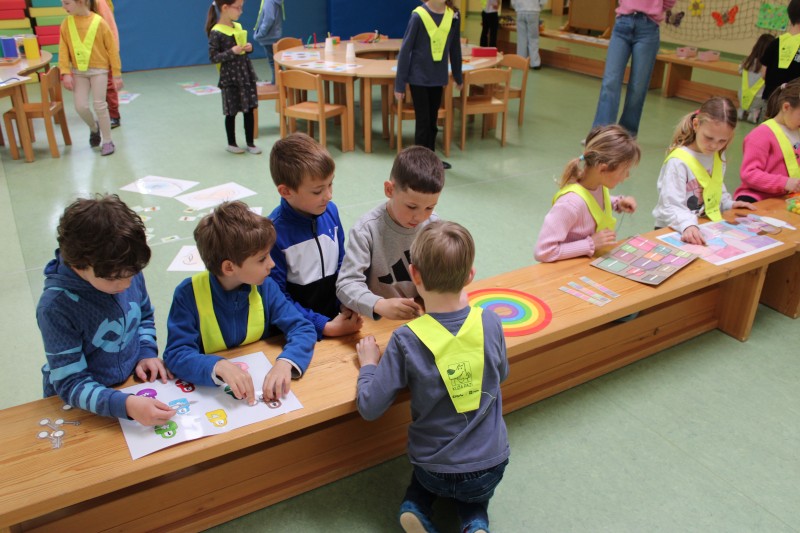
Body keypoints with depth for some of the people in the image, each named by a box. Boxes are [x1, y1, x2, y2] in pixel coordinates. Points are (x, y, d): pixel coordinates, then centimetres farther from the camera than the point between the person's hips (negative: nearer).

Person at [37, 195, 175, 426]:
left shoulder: (127, 273, -8)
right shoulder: (55, 307, -22)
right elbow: (71, 383, -21)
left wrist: (148, 353, -3)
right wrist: (125, 404, -36)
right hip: (85, 406, -2)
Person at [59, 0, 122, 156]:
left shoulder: (98, 22, -11)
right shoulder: (66, 24, -1)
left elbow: (112, 48, -6)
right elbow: (63, 50, 2)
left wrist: (117, 74, -6)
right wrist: (66, 73, -7)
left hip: (98, 69, -3)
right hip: (78, 71, 3)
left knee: (99, 105, -4)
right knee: (80, 106, -3)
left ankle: (107, 141, 10)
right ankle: (94, 127, 28)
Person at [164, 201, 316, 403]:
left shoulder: (265, 287, -7)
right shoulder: (188, 294, -13)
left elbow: (303, 329, -10)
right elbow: (176, 354, -17)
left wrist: (285, 362, -30)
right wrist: (219, 366, -36)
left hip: (262, 385, 1)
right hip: (209, 390, -1)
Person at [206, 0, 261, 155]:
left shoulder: (238, 26, 8)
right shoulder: (216, 32, -14)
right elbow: (213, 57, -14)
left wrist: (248, 48, -2)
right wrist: (232, 52, -23)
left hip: (246, 74, 6)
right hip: (230, 78, -6)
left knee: (249, 110, 7)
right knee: (232, 112, 5)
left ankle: (250, 143, 18)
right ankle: (231, 144, 20)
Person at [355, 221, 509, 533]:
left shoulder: (406, 340, -22)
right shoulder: (490, 323, -14)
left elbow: (370, 407, -17)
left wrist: (369, 363, 1)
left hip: (436, 472, -1)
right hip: (492, 466, 1)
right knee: (474, 495, 34)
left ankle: (416, 507, 8)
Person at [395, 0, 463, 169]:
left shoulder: (453, 15, -2)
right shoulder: (418, 15, -15)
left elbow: (454, 47, 9)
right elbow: (405, 49, -12)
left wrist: (458, 76, 17)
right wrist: (399, 84, -11)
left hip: (438, 78, 4)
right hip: (418, 78, -4)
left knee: (432, 120, 14)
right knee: (423, 121, 1)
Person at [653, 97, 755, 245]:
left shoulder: (718, 156, 7)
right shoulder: (678, 162, -20)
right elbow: (672, 207, -26)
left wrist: (729, 204, 9)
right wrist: (688, 226, -42)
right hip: (675, 231, -6)